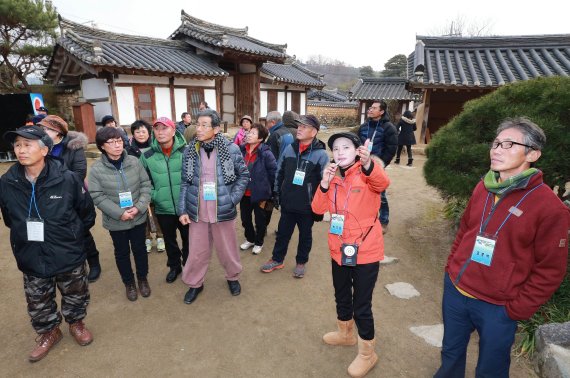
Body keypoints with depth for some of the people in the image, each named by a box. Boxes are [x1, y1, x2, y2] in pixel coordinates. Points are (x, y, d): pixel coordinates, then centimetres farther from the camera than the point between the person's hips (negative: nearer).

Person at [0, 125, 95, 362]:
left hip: (68, 254, -2)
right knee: (38, 301, 20)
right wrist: (26, 237, 7)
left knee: (75, 294, 19)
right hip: (31, 257, 3)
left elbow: (87, 213, -4)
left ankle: (76, 323, 46)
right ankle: (49, 332, 46)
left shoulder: (67, 179, -19)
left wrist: (72, 236, 3)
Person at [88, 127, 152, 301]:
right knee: (122, 253, 16)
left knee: (140, 249, 16)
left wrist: (139, 207, -15)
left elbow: (146, 185, -3)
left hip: (138, 217, 1)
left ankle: (142, 278, 39)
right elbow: (97, 196, -11)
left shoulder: (134, 161, -6)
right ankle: (129, 283, 37)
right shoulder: (96, 169, -11)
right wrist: (119, 213, -18)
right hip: (116, 221, -1)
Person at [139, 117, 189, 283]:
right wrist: (154, 196, -3)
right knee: (169, 240, 20)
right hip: (163, 209, 2)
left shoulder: (186, 152, -11)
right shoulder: (147, 156, -4)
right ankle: (174, 266, 43)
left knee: (188, 238, 16)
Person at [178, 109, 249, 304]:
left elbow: (244, 175, 1)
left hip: (223, 211, -1)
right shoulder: (190, 150, -1)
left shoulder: (231, 149, -8)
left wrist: (232, 199, -7)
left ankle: (233, 277, 42)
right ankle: (195, 283, 37)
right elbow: (185, 182, 5)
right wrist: (182, 210, 1)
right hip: (197, 212, 2)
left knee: (227, 248, 16)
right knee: (198, 251, 13)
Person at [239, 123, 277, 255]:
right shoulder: (242, 150, -1)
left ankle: (259, 242, 34)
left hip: (259, 193, -5)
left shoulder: (265, 153, -18)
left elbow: (274, 170, -11)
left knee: (260, 220, 12)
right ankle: (250, 239, 42)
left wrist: (266, 185, -2)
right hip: (245, 192, 5)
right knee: (245, 218, 18)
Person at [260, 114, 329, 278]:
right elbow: (280, 172, 9)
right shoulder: (290, 148, 0)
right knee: (282, 233, 18)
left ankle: (301, 262, 37)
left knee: (305, 236, 16)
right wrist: (276, 193, 10)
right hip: (287, 203, 4)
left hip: (307, 207, -3)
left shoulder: (321, 154, -14)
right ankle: (277, 260, 37)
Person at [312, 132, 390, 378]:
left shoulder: (367, 173, -13)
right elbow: (318, 209, -3)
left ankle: (367, 353, 30)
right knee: (342, 297, 24)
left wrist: (367, 164, -57)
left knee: (361, 304, 5)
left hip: (366, 251, -6)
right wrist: (325, 183, -18)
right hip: (339, 250, 6)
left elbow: (382, 183, -37)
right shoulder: (332, 176, 3)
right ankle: (345, 333, 51)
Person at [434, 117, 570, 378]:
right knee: (451, 354, 23)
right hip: (455, 290, 4)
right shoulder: (483, 187, 1)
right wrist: (451, 267, 10)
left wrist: (517, 309, -9)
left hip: (497, 307, -4)